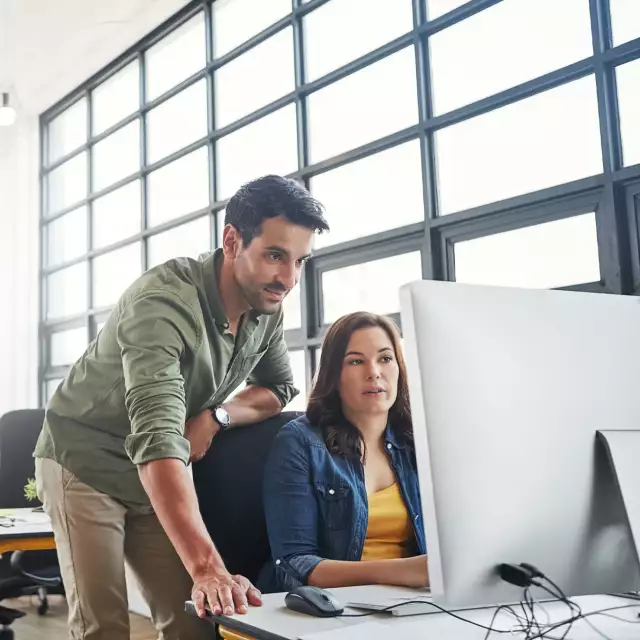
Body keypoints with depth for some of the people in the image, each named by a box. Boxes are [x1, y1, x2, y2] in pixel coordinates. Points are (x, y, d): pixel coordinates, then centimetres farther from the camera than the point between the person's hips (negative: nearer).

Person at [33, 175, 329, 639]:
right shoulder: (163, 303, -32)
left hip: (158, 477, 6)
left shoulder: (267, 307, -9)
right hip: (86, 464, -6)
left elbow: (280, 388, 6)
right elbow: (157, 441, -43)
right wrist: (208, 568, -53)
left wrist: (215, 417, -17)